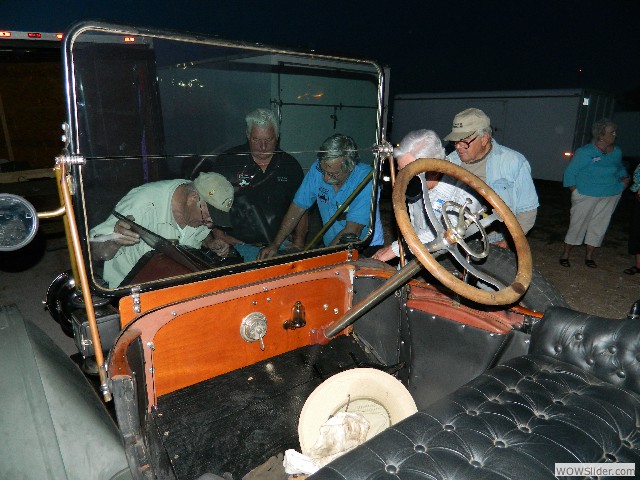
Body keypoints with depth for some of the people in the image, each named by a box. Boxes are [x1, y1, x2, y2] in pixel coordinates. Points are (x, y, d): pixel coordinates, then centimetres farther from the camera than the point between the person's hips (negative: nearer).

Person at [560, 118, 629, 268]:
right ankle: (565, 254, 12)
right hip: (586, 195, -5)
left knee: (599, 226, 9)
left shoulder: (616, 152, 7)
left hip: (611, 196, 5)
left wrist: (625, 177, 8)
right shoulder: (585, 152, -10)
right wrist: (576, 191, -12)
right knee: (578, 224, -1)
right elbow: (570, 172, -7)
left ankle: (589, 256, 23)